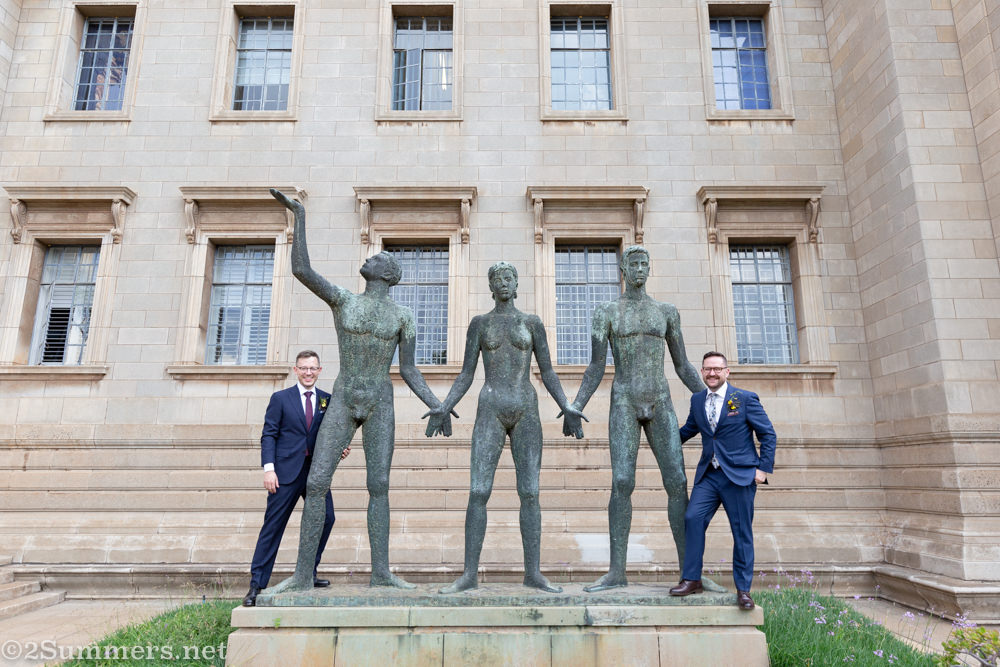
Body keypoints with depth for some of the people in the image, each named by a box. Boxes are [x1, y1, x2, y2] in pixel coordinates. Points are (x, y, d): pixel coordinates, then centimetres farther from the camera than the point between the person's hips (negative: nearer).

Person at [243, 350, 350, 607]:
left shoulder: (328, 400, 11)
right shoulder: (280, 398, 5)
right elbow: (268, 435, 0)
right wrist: (268, 468, -10)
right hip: (287, 471, -3)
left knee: (326, 518, -2)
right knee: (273, 526, 0)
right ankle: (256, 585, 9)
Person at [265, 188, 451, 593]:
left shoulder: (404, 316, 5)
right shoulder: (341, 300, 8)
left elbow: (408, 370, 3)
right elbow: (301, 271, -7)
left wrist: (437, 406, -9)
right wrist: (300, 216, -4)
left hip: (381, 405, -1)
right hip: (343, 403, 1)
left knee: (379, 487, -4)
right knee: (315, 485, -6)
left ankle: (381, 572, 1)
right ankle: (303, 575, 1)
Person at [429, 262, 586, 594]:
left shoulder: (533, 323, 11)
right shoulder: (479, 323, 10)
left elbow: (548, 373, 8)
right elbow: (465, 375, 7)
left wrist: (567, 408, -6)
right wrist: (443, 408, -7)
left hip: (526, 412, 1)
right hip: (490, 411, -1)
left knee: (530, 492, -2)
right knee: (478, 492, -7)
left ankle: (533, 572, 6)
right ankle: (469, 574, 0)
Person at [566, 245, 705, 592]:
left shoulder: (667, 311, 13)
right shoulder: (605, 312, 5)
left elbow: (683, 365, 13)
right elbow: (595, 369, 0)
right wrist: (575, 407, -13)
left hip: (660, 404, 2)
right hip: (624, 404, -2)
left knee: (677, 482, -6)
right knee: (622, 484, -12)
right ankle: (617, 571, -6)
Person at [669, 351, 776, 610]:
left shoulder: (746, 399, -2)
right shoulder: (697, 400, 11)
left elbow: (768, 435, 0)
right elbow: (689, 429, 26)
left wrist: (763, 468, -7)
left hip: (739, 474, -3)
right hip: (708, 475, 4)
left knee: (742, 532, 2)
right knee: (693, 518, -10)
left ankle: (743, 589, 14)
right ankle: (692, 579, 1)